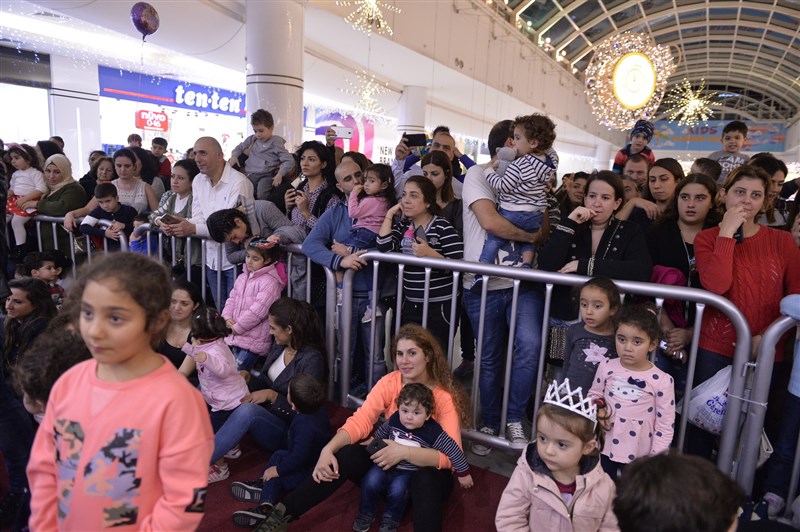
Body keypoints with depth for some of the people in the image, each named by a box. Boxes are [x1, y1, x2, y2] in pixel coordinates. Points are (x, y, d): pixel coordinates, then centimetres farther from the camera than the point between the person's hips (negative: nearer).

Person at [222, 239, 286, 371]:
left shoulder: (269, 282, -16)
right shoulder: (243, 277, 11)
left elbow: (258, 310, -21)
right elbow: (232, 299, 14)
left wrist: (237, 327, -14)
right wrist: (227, 318, -4)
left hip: (254, 340, -8)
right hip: (236, 335, 8)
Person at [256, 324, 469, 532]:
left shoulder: (445, 397, -19)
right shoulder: (388, 383, -8)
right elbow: (360, 421, -17)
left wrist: (405, 452, -39)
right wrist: (328, 449, -33)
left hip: (428, 469, -3)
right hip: (388, 461, 3)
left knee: (425, 481, -38)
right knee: (346, 456, -24)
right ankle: (283, 514, -20)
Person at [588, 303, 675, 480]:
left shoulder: (661, 380, -15)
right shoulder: (606, 367, -8)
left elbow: (665, 424, -9)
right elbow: (594, 394, 9)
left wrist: (655, 457, -8)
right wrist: (597, 409, -12)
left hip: (638, 454, -2)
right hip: (605, 447, 3)